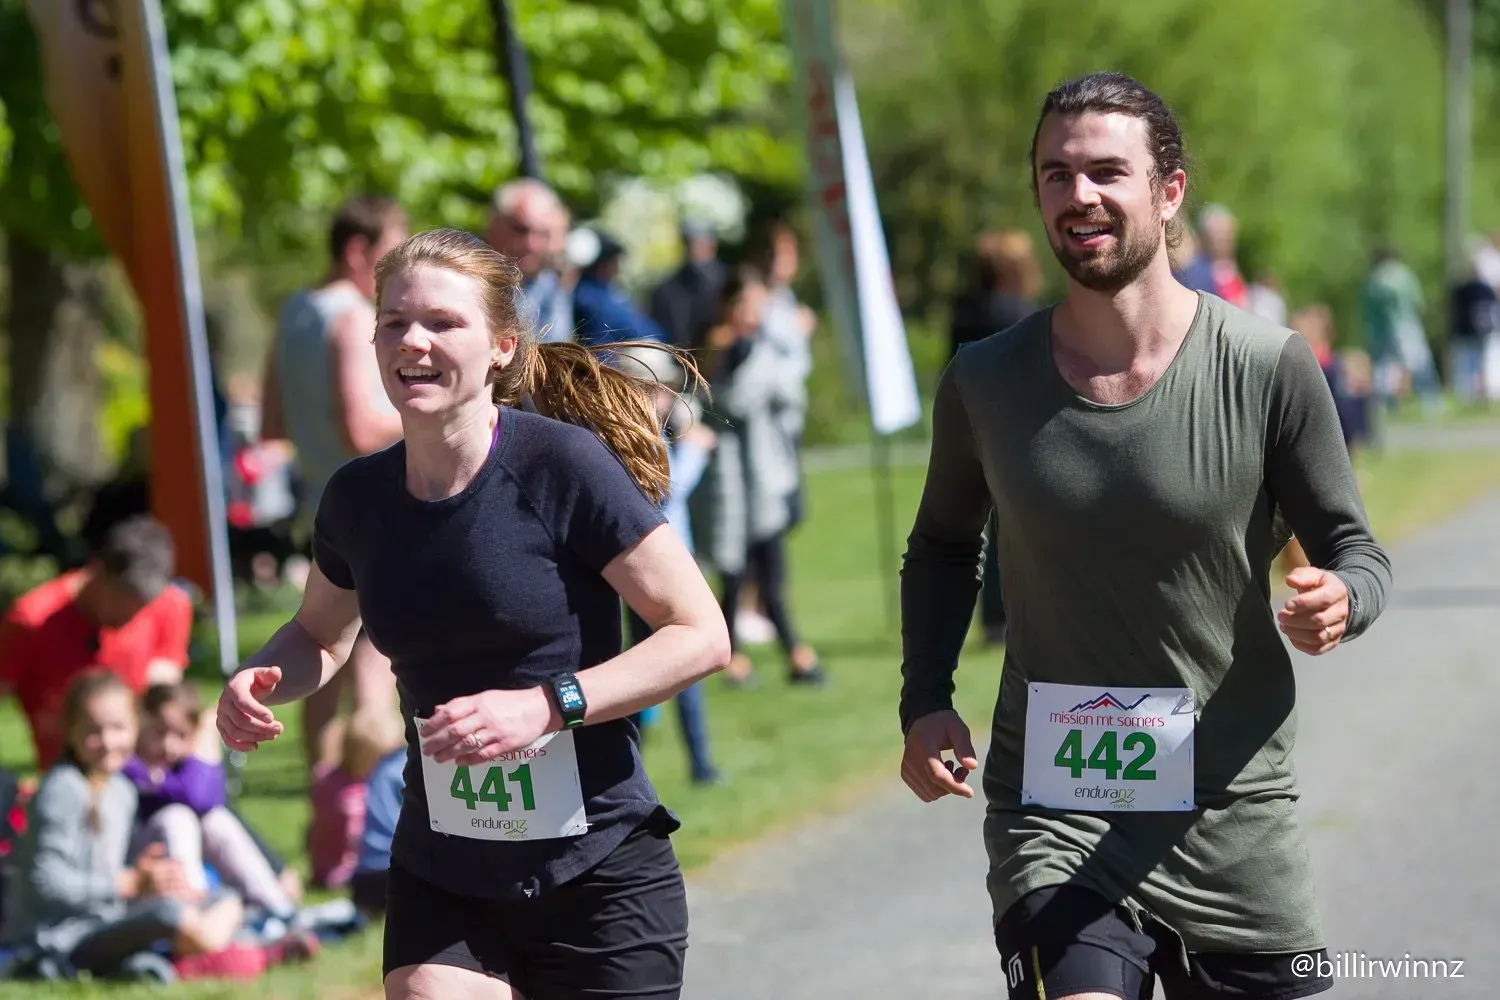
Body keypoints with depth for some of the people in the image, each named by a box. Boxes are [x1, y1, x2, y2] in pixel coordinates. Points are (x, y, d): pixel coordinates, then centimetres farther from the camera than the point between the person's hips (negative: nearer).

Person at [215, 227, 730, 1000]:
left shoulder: (563, 467, -15)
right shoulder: (358, 498, 0)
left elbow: (701, 636, -12)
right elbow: (321, 636, 20)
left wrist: (548, 705, -22)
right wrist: (260, 680, -2)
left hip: (598, 879, -4)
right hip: (440, 883, 4)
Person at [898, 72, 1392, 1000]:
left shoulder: (1270, 368, -7)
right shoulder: (984, 383, 0)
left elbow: (1355, 549, 1)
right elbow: (944, 544, 17)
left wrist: (1340, 602, -23)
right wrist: (926, 701, 3)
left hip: (1231, 817, 0)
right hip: (1052, 810, 0)